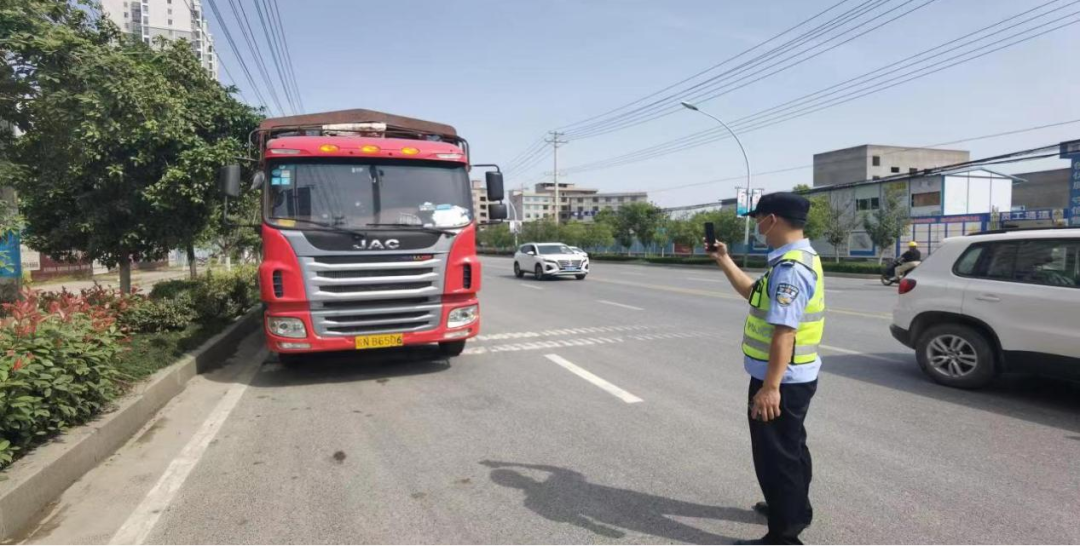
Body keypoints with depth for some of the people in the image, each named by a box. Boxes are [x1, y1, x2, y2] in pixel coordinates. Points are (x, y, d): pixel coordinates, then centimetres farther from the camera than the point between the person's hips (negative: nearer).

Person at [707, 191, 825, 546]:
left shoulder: (790, 268, -26)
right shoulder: (799, 259, 8)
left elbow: (784, 332, -31)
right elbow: (756, 295, 18)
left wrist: (770, 387, -29)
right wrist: (724, 261, 18)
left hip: (781, 380, -11)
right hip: (796, 376, 11)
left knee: (775, 455, 4)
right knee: (790, 447, 26)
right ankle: (794, 510, 47)